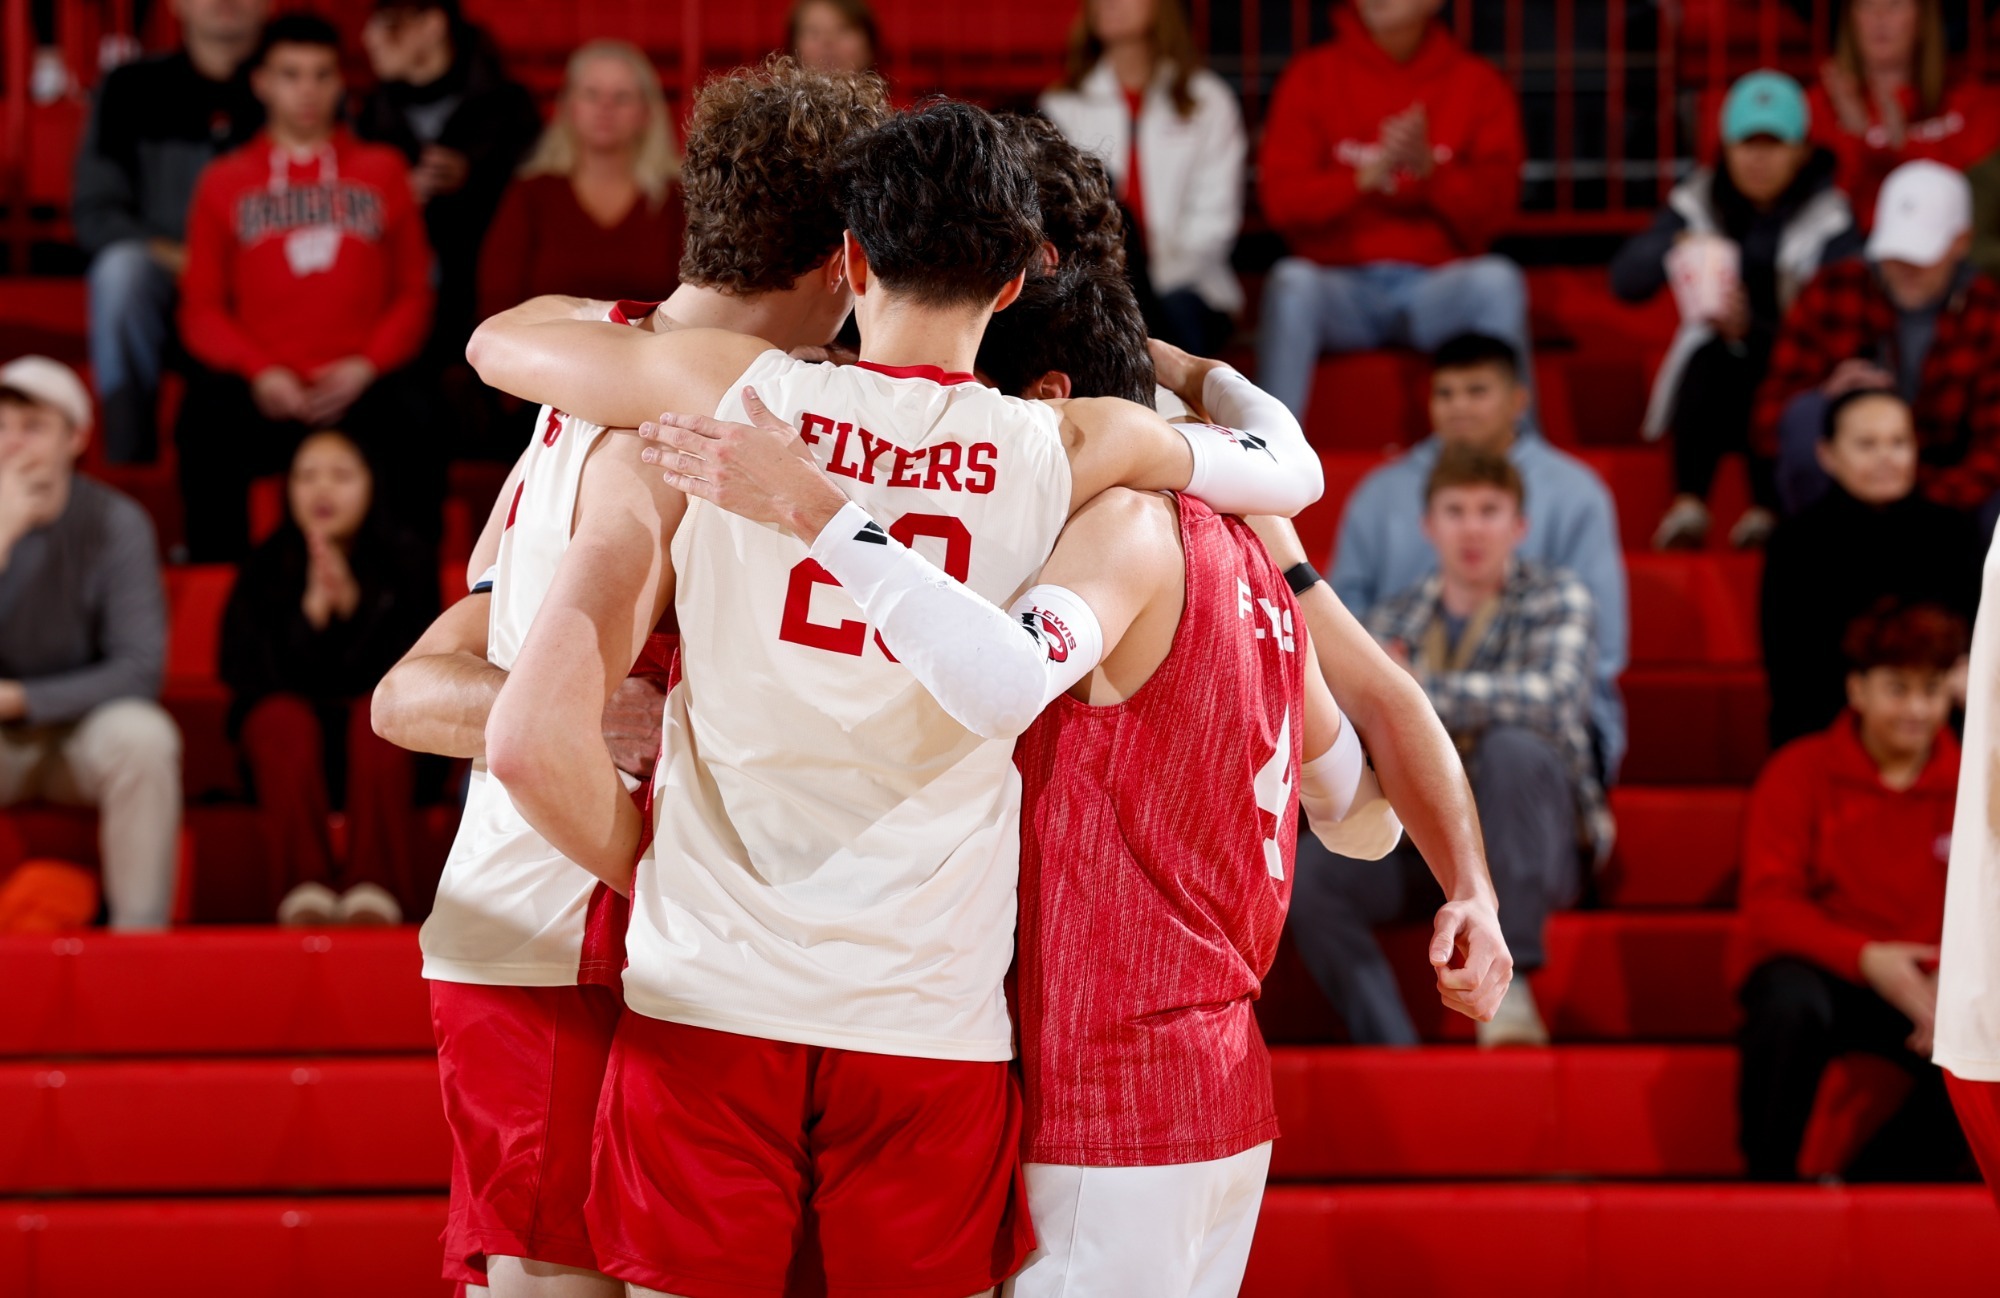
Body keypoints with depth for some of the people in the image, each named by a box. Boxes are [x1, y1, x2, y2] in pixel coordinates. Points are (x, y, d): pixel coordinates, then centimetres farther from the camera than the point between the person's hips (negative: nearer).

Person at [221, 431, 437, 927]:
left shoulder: (406, 564, 1)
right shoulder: (263, 569, 1)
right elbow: (244, 674, -7)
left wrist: (353, 606, -22)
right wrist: (311, 612, -21)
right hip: (287, 748, 0)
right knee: (286, 718, -33)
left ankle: (374, 901, -45)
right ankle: (304, 898, -45)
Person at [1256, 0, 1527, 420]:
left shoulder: (1477, 82, 8)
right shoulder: (1313, 75, 7)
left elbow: (1493, 208, -2)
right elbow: (1280, 197, -3)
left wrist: (1430, 169, -21)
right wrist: (1367, 176, -20)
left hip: (1438, 286, 0)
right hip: (1341, 283, 0)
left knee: (1497, 278, -31)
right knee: (1291, 282, -32)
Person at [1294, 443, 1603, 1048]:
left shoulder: (1555, 599, -2)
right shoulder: (1392, 619, 10)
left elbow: (1554, 696, -24)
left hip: (1532, 836, -3)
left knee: (1512, 745, -34)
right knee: (1307, 871, -25)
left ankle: (1508, 980, -30)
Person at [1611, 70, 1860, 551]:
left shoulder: (1829, 219, -5)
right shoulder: (1699, 200, 4)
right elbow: (1625, 279, -7)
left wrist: (1750, 326, -35)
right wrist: (1674, 250, -29)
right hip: (1714, 385, 2)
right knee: (1709, 361, -31)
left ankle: (1766, 512, -31)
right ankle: (1688, 507, -38)